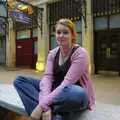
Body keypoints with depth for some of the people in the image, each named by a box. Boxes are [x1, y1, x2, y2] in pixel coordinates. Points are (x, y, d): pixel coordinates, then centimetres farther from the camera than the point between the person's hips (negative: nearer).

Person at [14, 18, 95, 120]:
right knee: (20, 80, -8)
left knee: (77, 94, -44)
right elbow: (47, 77, -11)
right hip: (56, 92, 6)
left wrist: (42, 105, -32)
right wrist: (46, 105, -29)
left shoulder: (80, 54, -17)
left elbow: (67, 83, -26)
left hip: (77, 95, -6)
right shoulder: (53, 53, 2)